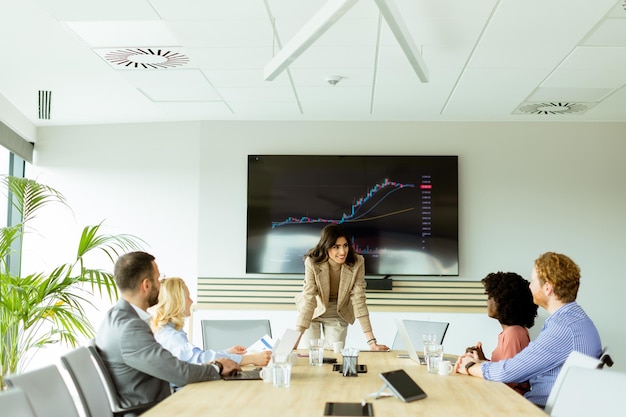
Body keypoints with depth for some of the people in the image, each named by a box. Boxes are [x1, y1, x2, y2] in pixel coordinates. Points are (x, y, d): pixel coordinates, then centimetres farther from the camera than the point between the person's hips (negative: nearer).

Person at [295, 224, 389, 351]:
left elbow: (358, 300, -24)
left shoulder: (357, 262, -26)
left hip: (338, 315, 1)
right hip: (313, 312, -1)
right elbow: (309, 299, -32)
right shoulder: (312, 263, -30)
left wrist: (371, 341, -29)